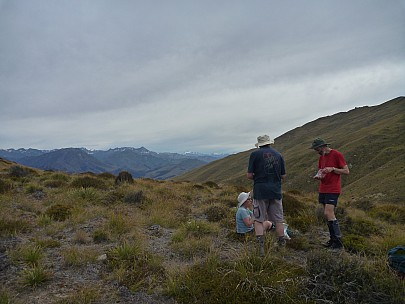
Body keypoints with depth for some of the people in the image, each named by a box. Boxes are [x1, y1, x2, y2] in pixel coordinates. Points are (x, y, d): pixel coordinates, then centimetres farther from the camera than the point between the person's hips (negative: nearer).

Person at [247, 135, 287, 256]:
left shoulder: (255, 154, -3)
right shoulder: (278, 155, 9)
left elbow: (249, 175, -6)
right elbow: (283, 176, 10)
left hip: (260, 191, -3)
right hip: (276, 191, 4)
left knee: (258, 220, 3)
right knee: (278, 220, 13)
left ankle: (261, 246, -5)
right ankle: (281, 244, 22)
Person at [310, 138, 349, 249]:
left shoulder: (337, 155, -8)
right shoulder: (321, 157, 14)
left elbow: (346, 171, -8)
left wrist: (332, 169, -19)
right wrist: (318, 176, -1)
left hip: (333, 190, -7)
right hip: (323, 189, 8)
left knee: (328, 214, -14)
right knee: (328, 215, 9)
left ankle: (338, 241, -4)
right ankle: (333, 239, 17)